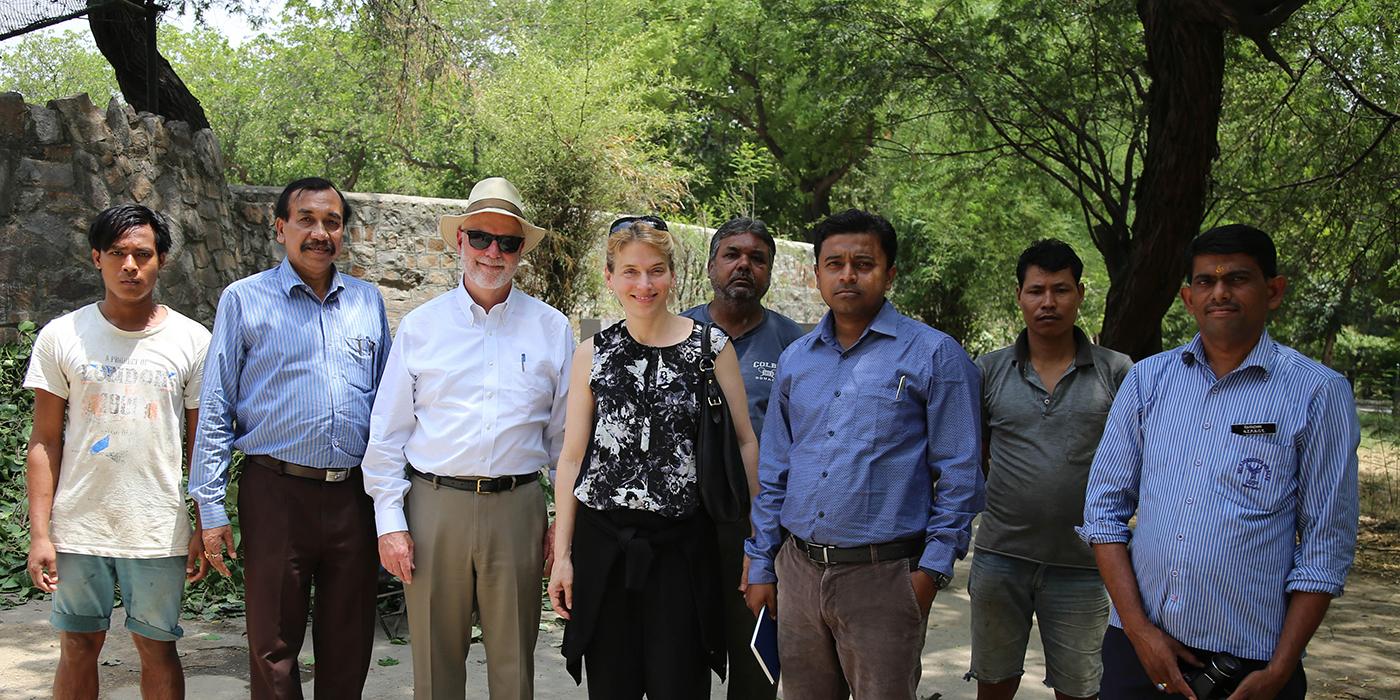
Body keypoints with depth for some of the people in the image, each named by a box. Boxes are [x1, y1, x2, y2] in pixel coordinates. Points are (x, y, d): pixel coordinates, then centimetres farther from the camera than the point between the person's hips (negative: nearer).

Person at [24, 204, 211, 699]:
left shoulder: (192, 341, 1)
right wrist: (39, 532, -4)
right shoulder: (61, 336, 1)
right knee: (78, 648, 10)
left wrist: (206, 530, 1)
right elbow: (45, 441, 2)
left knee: (157, 649, 7)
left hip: (159, 529, 0)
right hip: (78, 526, 1)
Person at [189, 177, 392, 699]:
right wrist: (211, 508, -5)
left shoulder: (367, 301, 12)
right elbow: (215, 410, 2)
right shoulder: (245, 300, 3)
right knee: (273, 644, 5)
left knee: (349, 645, 10)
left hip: (354, 495, 3)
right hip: (277, 494, -2)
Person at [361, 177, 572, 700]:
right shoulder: (420, 327, 6)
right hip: (434, 506, 0)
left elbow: (567, 435, 8)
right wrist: (390, 522, 0)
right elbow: (387, 432, 6)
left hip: (517, 508, 0)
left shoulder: (551, 329, 6)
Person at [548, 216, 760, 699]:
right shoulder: (593, 354, 5)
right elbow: (572, 456, 5)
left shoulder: (712, 346, 0)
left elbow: (745, 442, 1)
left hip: (682, 543, -2)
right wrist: (562, 554, 2)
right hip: (603, 542, 2)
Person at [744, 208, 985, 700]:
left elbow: (958, 474, -5)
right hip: (798, 570, 5)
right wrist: (761, 566, 12)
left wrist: (932, 567, -11)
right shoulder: (794, 359, 11)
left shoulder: (934, 355, -4)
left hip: (884, 577, -4)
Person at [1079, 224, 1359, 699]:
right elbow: (1104, 507, 4)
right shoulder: (1147, 379, 4)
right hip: (1137, 646, 3)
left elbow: (1325, 547, -3)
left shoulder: (1318, 393, -4)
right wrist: (1139, 629, -5)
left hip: (1250, 661, -3)